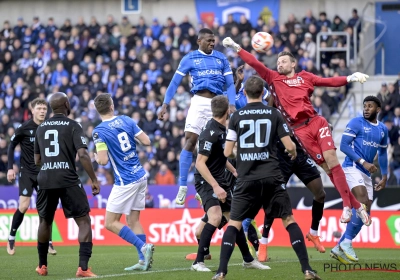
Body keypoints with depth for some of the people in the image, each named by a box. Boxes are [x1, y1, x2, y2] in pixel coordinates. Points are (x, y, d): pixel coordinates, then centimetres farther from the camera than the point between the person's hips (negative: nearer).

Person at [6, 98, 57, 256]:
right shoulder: (25, 128, -11)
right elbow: (11, 146, -1)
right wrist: (10, 168, -7)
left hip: (43, 172, 3)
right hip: (27, 172, -3)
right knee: (24, 206, -11)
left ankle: (48, 243, 8)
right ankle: (11, 238, 8)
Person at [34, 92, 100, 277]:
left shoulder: (41, 128, 14)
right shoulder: (73, 126, -1)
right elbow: (83, 155, -12)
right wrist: (94, 180, -7)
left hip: (45, 180, 5)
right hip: (68, 181, -5)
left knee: (45, 222, 23)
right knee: (84, 221, 1)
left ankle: (42, 266, 31)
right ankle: (83, 267, -12)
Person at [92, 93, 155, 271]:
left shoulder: (99, 131, -12)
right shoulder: (126, 120, 4)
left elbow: (103, 161, -16)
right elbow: (146, 142, 4)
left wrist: (96, 157, 6)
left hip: (125, 181, -7)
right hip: (140, 176, 7)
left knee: (111, 223, 1)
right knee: (133, 220, 12)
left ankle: (143, 246, -11)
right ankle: (144, 261, 6)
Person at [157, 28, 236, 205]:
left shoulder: (221, 58, 12)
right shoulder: (190, 58, 6)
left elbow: (230, 84, 10)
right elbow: (175, 82, 6)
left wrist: (232, 104, -6)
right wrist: (165, 105, -2)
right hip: (199, 102, -3)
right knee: (190, 141, -13)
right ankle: (182, 187, -12)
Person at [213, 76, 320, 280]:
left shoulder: (237, 116, 3)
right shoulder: (274, 114, 2)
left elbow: (227, 152, 4)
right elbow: (290, 146, 0)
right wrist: (293, 153, 23)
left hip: (247, 179, 0)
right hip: (271, 177, 0)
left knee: (234, 223, 6)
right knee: (288, 220, 7)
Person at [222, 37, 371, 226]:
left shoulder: (304, 77, 13)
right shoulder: (273, 78, 13)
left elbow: (329, 82, 8)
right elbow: (254, 63, 8)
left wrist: (350, 78, -5)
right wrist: (236, 48, 2)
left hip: (316, 122, 0)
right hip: (299, 130, 0)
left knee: (331, 158, -14)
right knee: (326, 166, -4)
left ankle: (347, 206, -7)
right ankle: (355, 205, 1)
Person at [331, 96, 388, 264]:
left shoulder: (383, 129, 14)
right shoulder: (356, 123, -5)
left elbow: (382, 153, 25)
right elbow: (344, 145, -10)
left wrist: (384, 177, 20)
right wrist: (363, 162, -18)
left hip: (366, 173, 7)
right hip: (352, 168, -7)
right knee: (363, 202, -26)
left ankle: (339, 248, 9)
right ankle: (347, 242, -17)